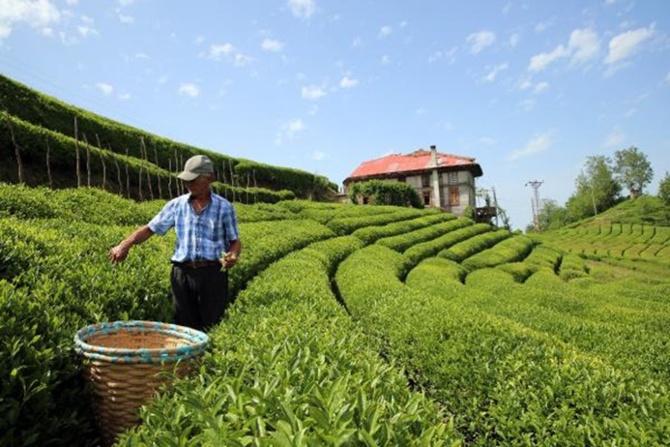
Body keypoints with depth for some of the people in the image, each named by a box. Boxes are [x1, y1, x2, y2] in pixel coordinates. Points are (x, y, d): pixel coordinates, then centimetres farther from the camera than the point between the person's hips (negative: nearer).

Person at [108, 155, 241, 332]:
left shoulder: (224, 207, 4)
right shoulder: (176, 205, 8)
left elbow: (235, 241, 7)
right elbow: (149, 229, 8)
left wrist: (233, 255, -15)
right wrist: (125, 244, -7)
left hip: (213, 274, -2)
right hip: (183, 273, 2)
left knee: (212, 328, 2)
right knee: (185, 325, 7)